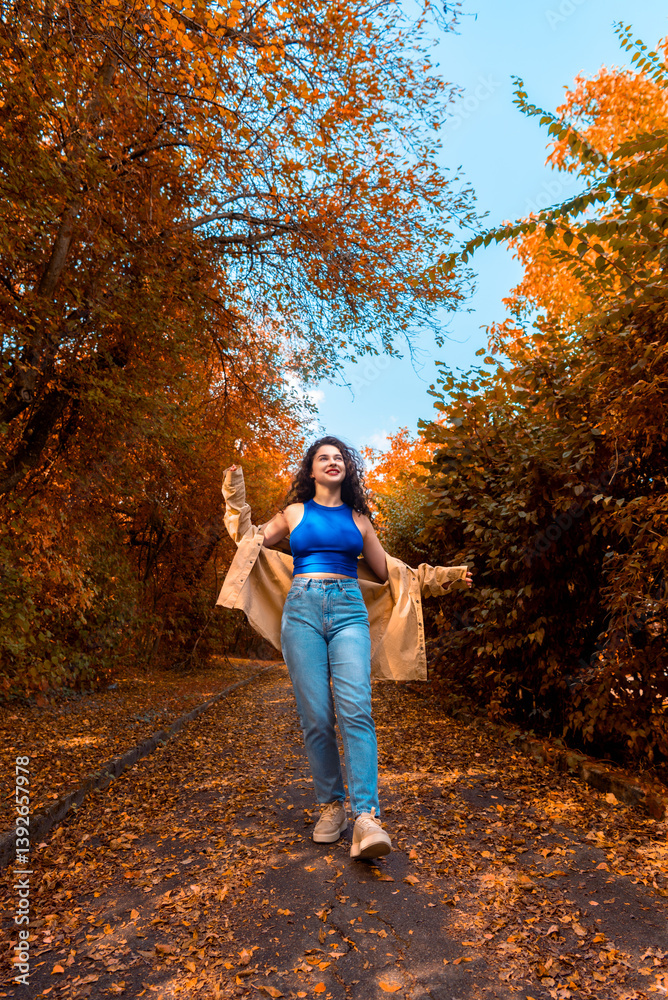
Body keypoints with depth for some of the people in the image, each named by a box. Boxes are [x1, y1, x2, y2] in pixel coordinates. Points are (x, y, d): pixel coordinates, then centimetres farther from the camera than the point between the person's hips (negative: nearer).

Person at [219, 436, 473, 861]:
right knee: (316, 717, -4)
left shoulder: (359, 518, 18)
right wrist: (236, 499, 16)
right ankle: (331, 805, 13)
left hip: (349, 610, 0)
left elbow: (385, 571, 24)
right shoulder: (294, 513, 16)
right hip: (303, 610, 0)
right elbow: (251, 541, 26)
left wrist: (436, 575, 21)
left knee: (355, 709, -16)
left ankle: (366, 818, -17)